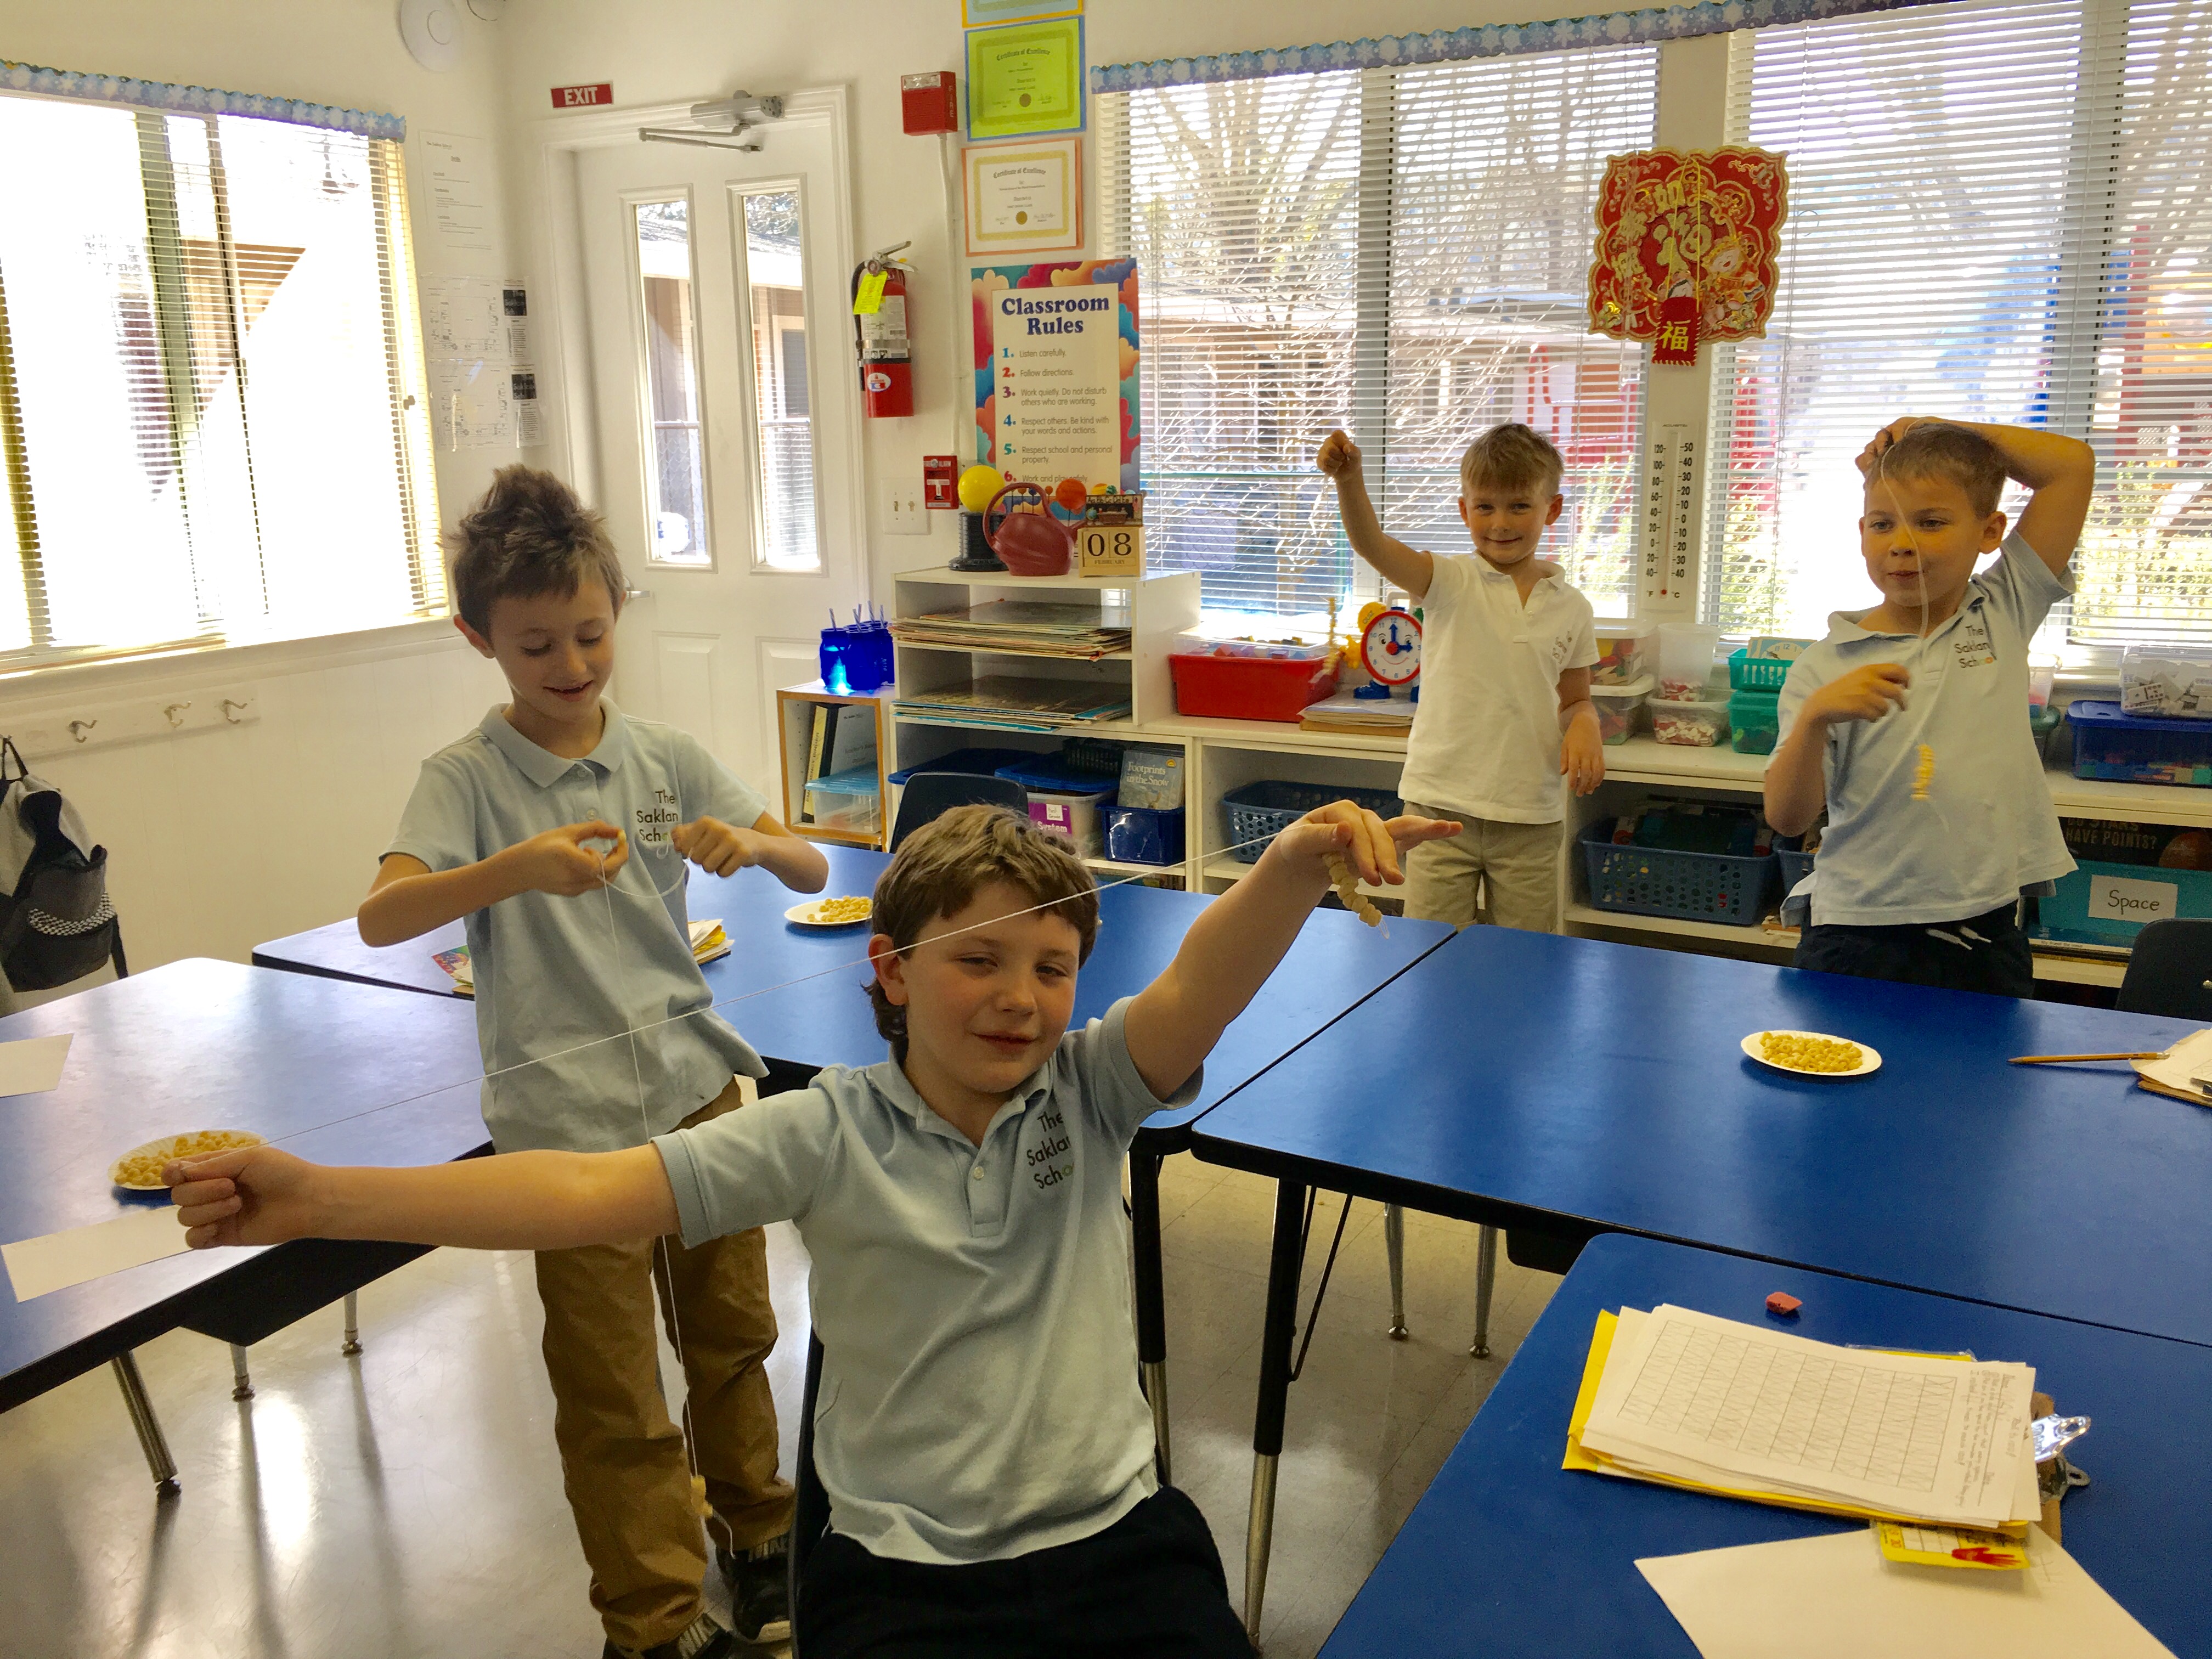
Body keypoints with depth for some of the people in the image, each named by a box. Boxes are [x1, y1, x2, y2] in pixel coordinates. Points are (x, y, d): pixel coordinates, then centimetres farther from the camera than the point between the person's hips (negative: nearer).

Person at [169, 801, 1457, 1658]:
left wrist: (1295, 866, -45)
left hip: (1117, 1538, 2)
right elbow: (590, 1194, -14)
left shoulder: (1088, 1094, -4)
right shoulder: (828, 1136, -8)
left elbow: (1197, 991, -23)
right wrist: (322, 1201, -24)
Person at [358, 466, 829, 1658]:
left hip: (698, 1085, 4)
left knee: (730, 1334, 19)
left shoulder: (665, 757, 2)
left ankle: (756, 1536, 42)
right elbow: (380, 917, -21)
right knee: (616, 1401, 6)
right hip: (570, 1122, -4)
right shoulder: (468, 779, -7)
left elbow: (811, 870, 2)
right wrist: (519, 869, -37)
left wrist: (752, 845, -21)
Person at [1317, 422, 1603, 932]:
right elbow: (1372, 545, -21)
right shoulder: (1449, 584, -3)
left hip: (1530, 817, 3)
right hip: (1442, 806, -2)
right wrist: (1349, 479, -39)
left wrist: (1585, 726, -6)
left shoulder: (1571, 607, 7)